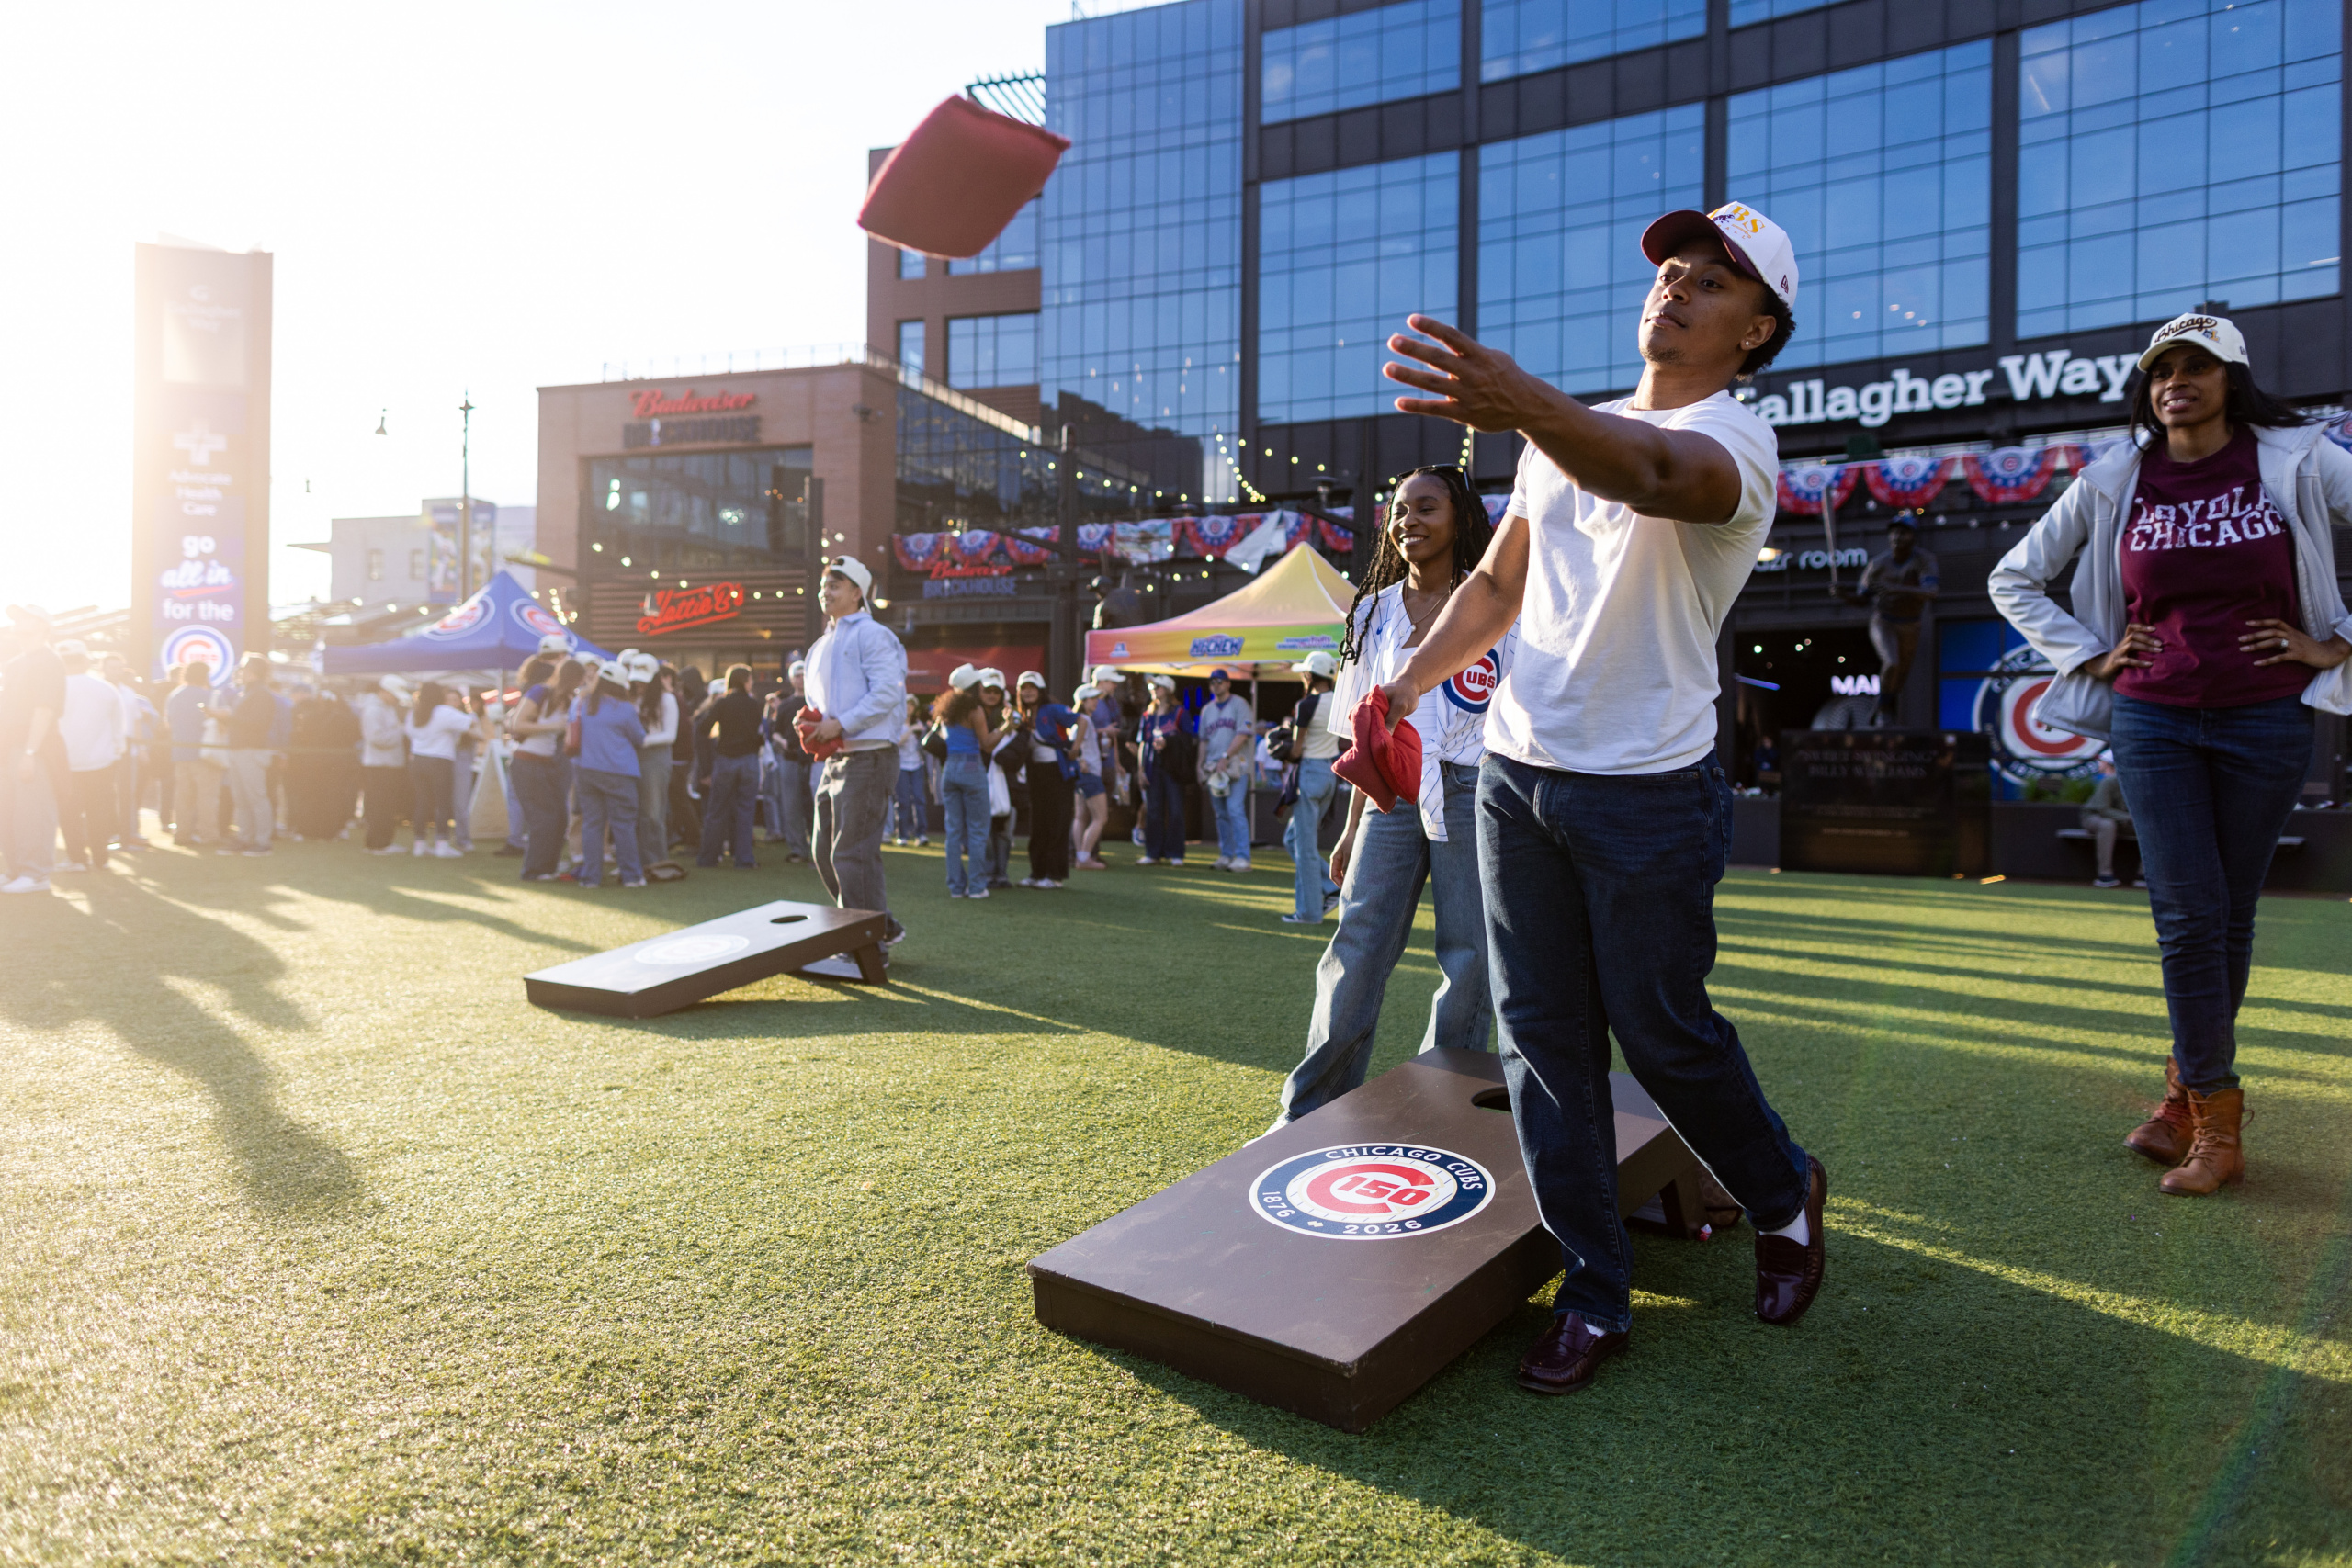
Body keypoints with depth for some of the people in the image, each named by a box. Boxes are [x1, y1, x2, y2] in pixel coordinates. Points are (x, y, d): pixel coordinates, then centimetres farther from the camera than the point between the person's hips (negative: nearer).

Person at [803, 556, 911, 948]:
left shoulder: (872, 635, -7)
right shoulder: (822, 646, 21)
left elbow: (887, 693, -17)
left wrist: (841, 724, -19)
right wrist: (809, 722, 7)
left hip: (867, 757, -10)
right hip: (836, 759, 10)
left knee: (852, 853, -9)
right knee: (824, 852, 12)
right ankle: (885, 926, 23)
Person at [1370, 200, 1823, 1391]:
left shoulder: (1736, 438, -11)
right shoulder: (1570, 432, 12)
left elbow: (1657, 471, -36)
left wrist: (1520, 402, -55)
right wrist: (1409, 683, 7)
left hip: (1650, 793, -6)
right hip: (1515, 770, 6)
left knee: (1664, 1032, 5)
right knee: (1543, 1036, 7)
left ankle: (1783, 1197, 36)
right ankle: (1594, 1295, 19)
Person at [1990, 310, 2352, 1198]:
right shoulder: (2112, 483, 3)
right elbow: (2015, 579, 12)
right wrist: (2089, 658, 4)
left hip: (2267, 720, 0)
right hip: (2153, 722, 0)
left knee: (2230, 919, 8)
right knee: (2188, 917, -4)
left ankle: (2188, 1092, 24)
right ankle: (2215, 1128, 5)